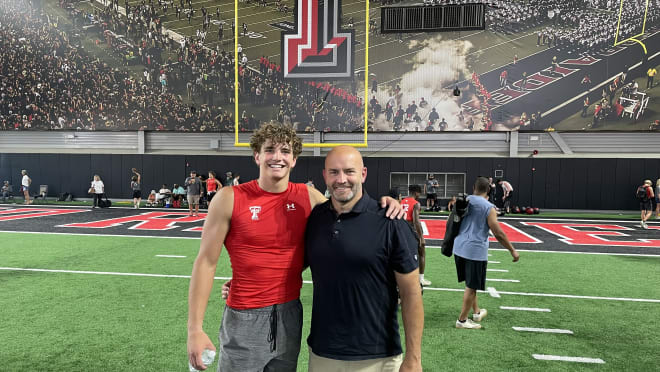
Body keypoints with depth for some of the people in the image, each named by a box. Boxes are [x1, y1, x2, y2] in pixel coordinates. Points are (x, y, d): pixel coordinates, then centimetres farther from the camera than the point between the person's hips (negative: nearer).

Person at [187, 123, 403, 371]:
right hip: (245, 319, -3)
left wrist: (381, 205, -7)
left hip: (290, 315, 4)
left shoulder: (308, 197, -2)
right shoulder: (229, 199, -10)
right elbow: (206, 262, -8)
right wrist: (195, 328, -10)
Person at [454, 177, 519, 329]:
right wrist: (513, 251, -1)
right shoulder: (489, 207, -10)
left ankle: (476, 312, 38)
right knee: (471, 287, 6)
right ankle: (462, 320, 14)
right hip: (475, 250, -6)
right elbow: (498, 233, -11)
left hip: (459, 248, 6)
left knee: (470, 283, 22)